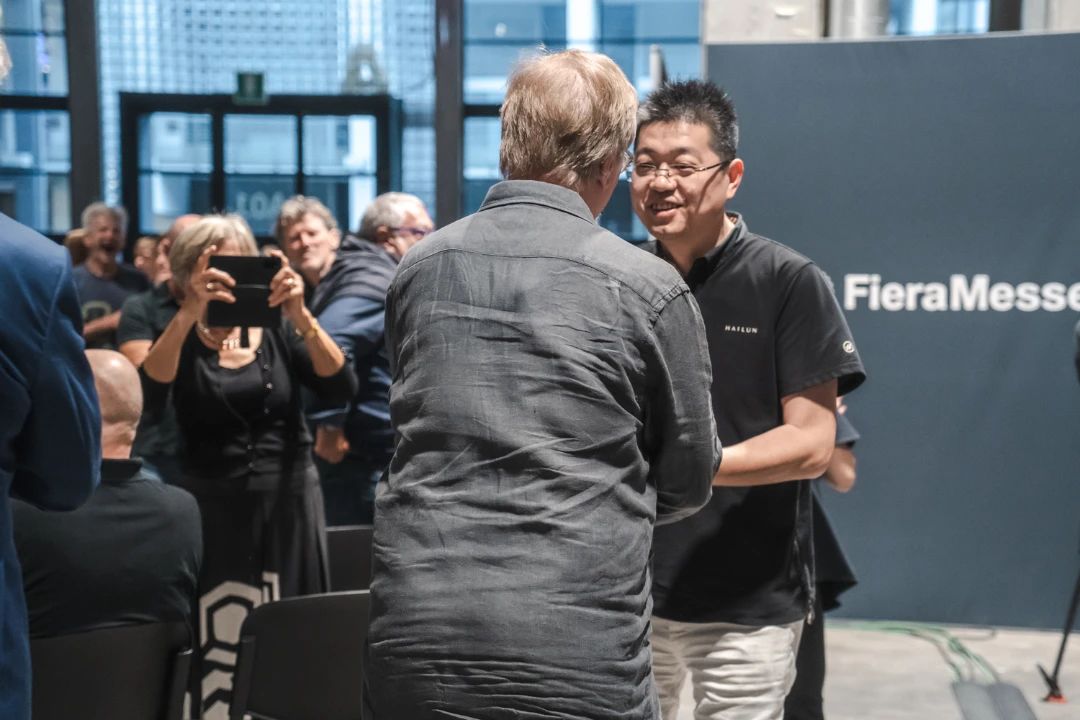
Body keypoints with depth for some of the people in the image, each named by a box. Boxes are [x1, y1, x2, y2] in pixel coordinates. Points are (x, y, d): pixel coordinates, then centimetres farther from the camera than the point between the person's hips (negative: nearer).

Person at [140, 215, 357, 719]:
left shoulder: (279, 333, 7)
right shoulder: (181, 340, 5)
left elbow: (341, 388, -8)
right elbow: (147, 395, -16)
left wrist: (300, 315, -21)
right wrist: (190, 314, -26)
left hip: (289, 505, 1)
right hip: (213, 509, -1)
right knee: (218, 652, -7)